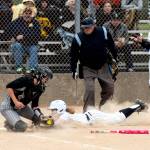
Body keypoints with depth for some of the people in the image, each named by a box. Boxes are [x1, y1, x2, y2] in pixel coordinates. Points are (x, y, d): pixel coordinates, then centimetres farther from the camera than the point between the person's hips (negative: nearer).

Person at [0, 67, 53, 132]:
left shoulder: (40, 89, -2)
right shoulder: (26, 80, -25)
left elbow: (34, 104, 4)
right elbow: (9, 86, -24)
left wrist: (40, 114, -12)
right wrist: (16, 102, -29)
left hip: (21, 107, 8)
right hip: (8, 106, -8)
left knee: (39, 118, 0)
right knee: (21, 127, -23)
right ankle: (9, 123, 9)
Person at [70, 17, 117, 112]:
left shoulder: (103, 33, -12)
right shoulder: (78, 38, -17)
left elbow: (111, 46, 3)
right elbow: (74, 55, -7)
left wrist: (115, 59, 7)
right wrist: (74, 71, -7)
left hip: (103, 66, 3)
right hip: (88, 68, -3)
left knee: (109, 87, 8)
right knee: (90, 89, -17)